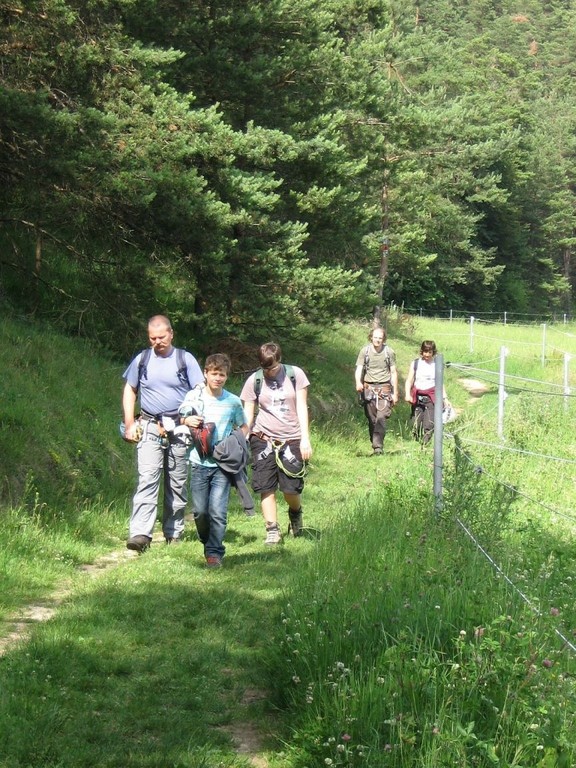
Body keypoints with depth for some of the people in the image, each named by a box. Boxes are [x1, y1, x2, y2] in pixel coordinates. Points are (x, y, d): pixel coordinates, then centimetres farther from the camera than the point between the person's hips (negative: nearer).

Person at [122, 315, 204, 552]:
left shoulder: (185, 359, 3)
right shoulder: (142, 360, 8)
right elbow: (129, 391, 16)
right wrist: (129, 424, 8)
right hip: (149, 429, 0)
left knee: (178, 484, 6)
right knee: (147, 479, -12)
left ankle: (173, 533, 16)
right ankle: (140, 534, -19)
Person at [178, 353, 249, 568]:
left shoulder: (233, 402, 3)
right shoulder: (193, 396, 2)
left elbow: (243, 427, 16)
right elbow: (180, 418, 15)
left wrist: (236, 443, -2)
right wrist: (187, 420, -9)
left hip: (223, 464, -1)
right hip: (199, 462, 1)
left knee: (218, 511, -9)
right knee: (200, 510, 2)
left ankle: (214, 551, 2)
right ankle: (207, 541, 27)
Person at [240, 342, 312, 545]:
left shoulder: (295, 374, 1)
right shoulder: (254, 381, 3)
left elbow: (301, 407, 1)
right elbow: (247, 415, 5)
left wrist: (305, 439, -5)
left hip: (292, 439, -1)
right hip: (263, 439, 1)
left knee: (291, 488, -6)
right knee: (266, 487, -6)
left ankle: (295, 513, 27)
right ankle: (272, 530, 0)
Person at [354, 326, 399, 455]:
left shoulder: (389, 352, 3)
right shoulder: (364, 351, 3)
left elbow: (393, 373, 9)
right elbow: (358, 368, -2)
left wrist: (395, 393, 9)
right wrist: (358, 382, -24)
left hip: (384, 388, -2)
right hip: (368, 388, 2)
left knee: (381, 418, -14)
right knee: (371, 419, 4)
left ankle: (378, 447, -20)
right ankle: (374, 444, 12)